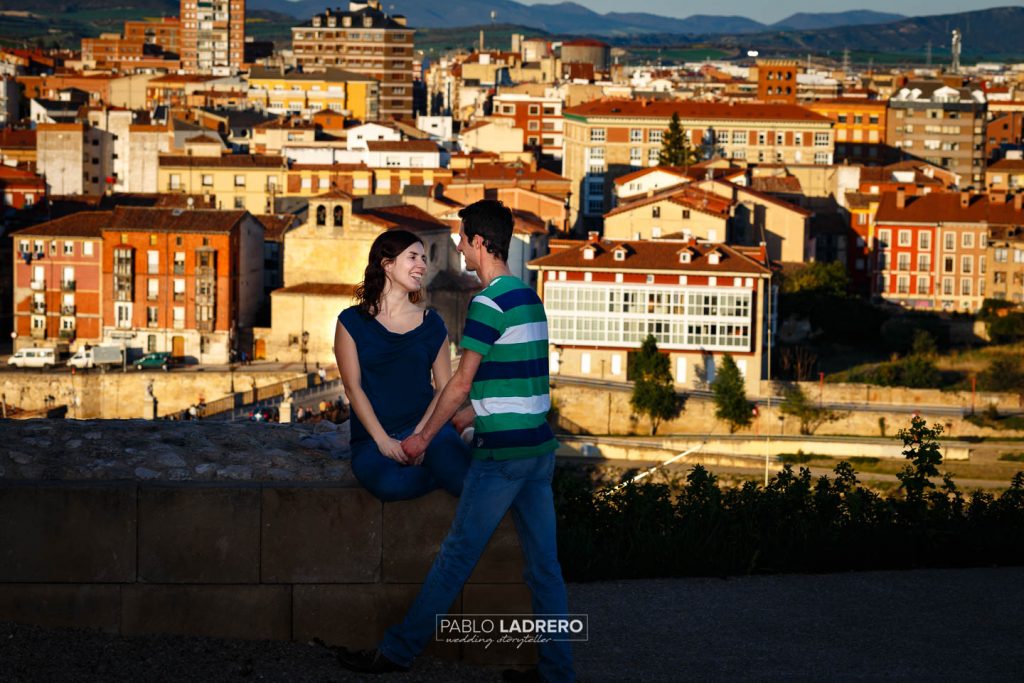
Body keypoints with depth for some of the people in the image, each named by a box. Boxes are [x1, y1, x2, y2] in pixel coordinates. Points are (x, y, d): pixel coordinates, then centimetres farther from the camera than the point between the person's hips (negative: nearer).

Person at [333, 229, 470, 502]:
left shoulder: (431, 323, 9)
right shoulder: (353, 321, 4)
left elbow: (445, 388, 5)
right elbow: (353, 387, -1)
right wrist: (383, 441, -13)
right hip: (372, 436, 0)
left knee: (468, 479, -36)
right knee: (390, 484, -37)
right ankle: (446, 474, -12)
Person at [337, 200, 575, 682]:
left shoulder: (489, 303, -14)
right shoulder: (529, 297, 13)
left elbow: (461, 384, -13)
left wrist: (423, 437, -2)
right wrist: (460, 419, 27)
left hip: (503, 452, -8)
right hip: (539, 447, 8)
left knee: (457, 555, -1)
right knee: (543, 562, 8)